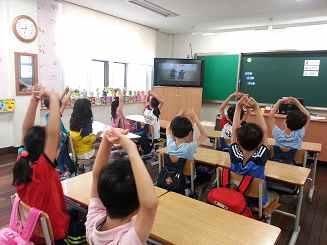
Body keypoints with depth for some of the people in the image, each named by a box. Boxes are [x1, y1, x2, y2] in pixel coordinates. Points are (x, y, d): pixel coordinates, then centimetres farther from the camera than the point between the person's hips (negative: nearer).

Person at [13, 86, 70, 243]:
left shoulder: (22, 163, -12)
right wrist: (53, 98, -35)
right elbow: (53, 131, -41)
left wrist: (34, 99, -15)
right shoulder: (42, 168, -30)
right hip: (53, 233, -7)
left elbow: (26, 130, -7)